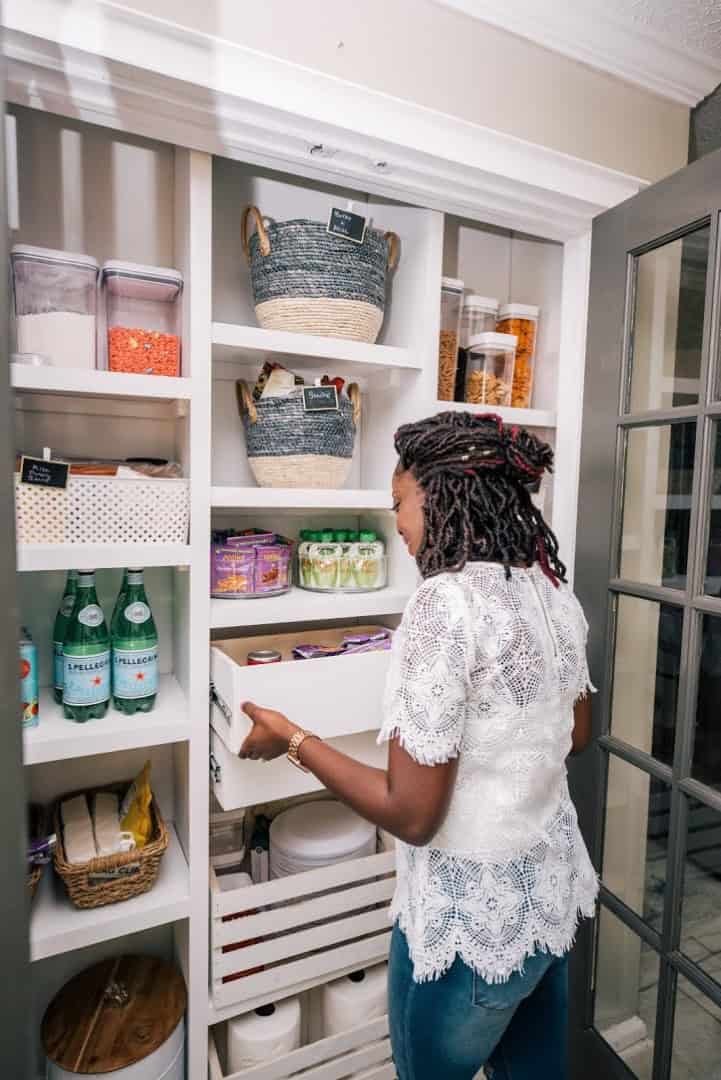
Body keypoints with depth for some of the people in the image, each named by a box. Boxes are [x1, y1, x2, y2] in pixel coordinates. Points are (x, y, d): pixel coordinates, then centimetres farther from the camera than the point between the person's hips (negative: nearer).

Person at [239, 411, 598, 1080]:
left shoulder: (447, 601, -28)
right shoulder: (554, 592, -3)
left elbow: (410, 815, -24)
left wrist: (291, 737, -14)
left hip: (471, 918, -6)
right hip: (553, 884, 7)